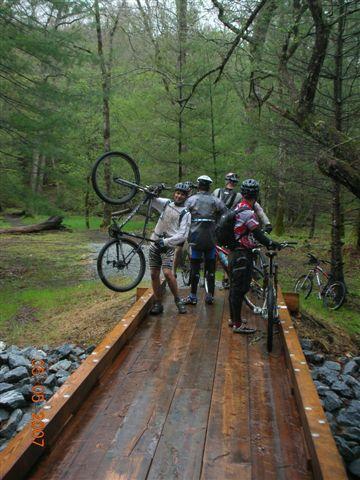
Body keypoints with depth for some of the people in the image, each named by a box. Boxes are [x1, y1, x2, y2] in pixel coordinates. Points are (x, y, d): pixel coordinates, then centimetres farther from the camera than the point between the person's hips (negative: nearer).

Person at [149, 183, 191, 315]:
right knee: (154, 275, 4)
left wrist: (165, 241, -22)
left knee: (167, 273, -21)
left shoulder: (185, 214, -4)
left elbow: (183, 235, -13)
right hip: (155, 243, 4)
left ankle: (178, 300, -2)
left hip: (168, 246, -4)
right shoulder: (166, 203, 8)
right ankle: (158, 304, 15)